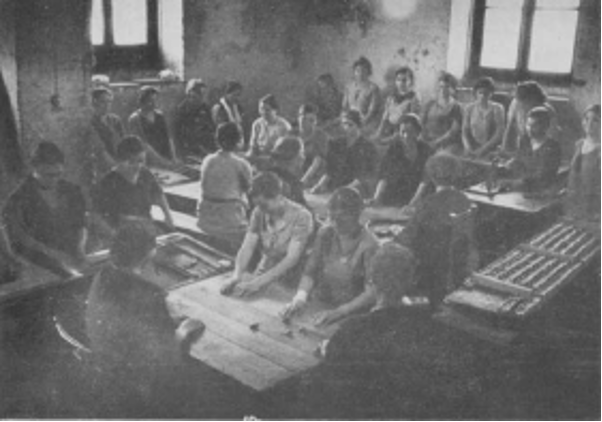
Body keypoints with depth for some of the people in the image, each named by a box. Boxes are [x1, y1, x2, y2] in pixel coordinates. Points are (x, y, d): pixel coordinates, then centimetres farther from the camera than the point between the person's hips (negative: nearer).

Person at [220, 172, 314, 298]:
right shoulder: (259, 212, 0)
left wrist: (258, 282, -30)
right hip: (261, 274, 5)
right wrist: (236, 276, -22)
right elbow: (247, 247, -4)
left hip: (287, 283, -5)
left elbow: (292, 259, -22)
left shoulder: (301, 216, -15)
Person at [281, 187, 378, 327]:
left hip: (351, 317, -5)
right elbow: (310, 272, 2)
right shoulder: (325, 234, 3)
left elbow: (371, 293, -18)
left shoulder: (369, 245, -14)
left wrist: (339, 312, -30)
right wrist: (300, 298, -18)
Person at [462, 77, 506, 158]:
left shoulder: (497, 108, -1)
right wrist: (468, 148, -13)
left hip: (490, 152, -2)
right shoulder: (469, 108, 8)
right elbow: (465, 132, 4)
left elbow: (499, 134, -7)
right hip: (472, 153, 2)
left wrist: (484, 149, -17)